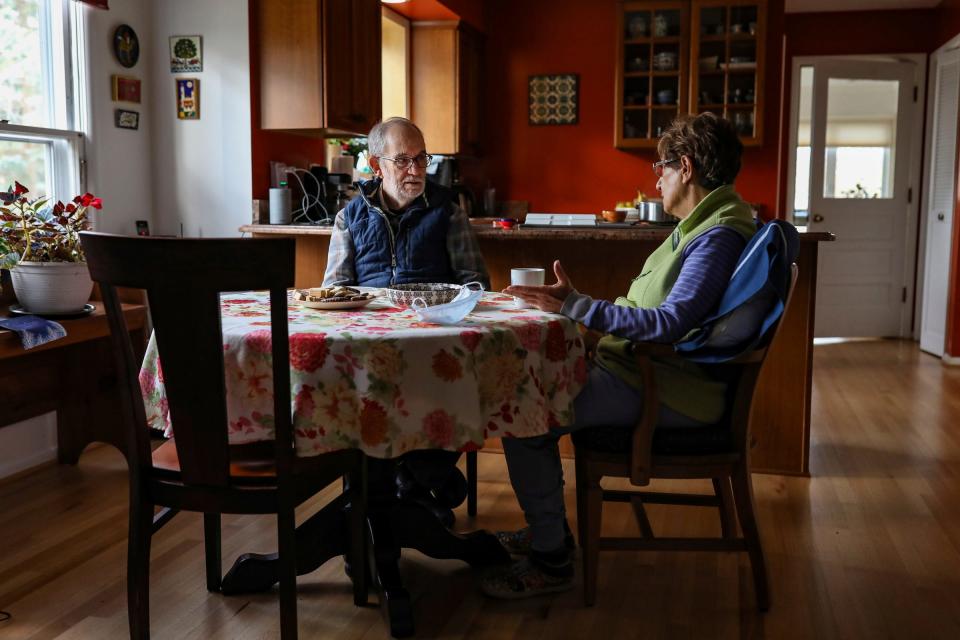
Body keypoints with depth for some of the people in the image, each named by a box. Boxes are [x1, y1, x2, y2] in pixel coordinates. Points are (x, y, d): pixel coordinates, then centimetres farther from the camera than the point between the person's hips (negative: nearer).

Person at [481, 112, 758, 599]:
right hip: (645, 369, 11)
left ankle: (551, 560, -4)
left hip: (669, 392, -11)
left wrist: (575, 306, -25)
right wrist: (572, 304, 11)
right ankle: (547, 529, 21)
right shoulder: (700, 227, 17)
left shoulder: (720, 235, -17)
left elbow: (670, 322, -27)